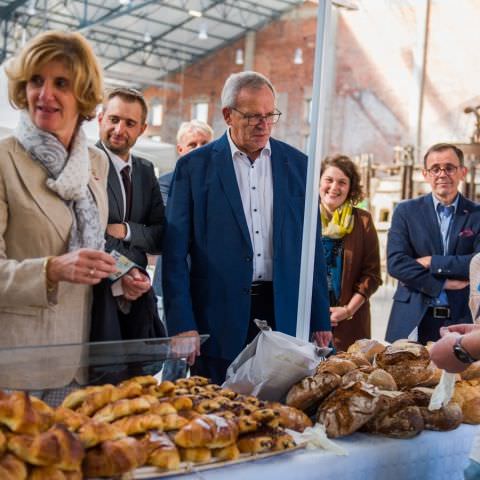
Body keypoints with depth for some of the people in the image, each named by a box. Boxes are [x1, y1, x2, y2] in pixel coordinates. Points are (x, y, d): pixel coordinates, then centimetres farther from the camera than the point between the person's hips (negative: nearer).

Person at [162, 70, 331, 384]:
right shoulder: (194, 167, 1)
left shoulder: (297, 165, 8)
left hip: (284, 314, 2)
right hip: (219, 319, -2)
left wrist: (320, 321, 7)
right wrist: (182, 323, -8)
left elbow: (313, 248, 10)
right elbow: (176, 252, -1)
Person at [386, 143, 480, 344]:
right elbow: (395, 263, -5)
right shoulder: (406, 211, 6)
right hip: (412, 321, 0)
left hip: (462, 319, 0)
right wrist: (442, 285, -10)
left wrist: (432, 262, -11)